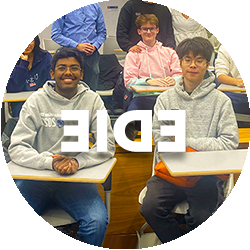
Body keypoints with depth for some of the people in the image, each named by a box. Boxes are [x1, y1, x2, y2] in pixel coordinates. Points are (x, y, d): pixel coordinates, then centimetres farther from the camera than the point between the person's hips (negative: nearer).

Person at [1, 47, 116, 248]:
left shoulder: (92, 100, 1)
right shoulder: (37, 101, -2)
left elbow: (108, 145, -4)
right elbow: (17, 149, -7)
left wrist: (78, 161, -22)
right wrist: (50, 162, -26)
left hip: (75, 178, 1)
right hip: (35, 177, 0)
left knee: (98, 222, -24)